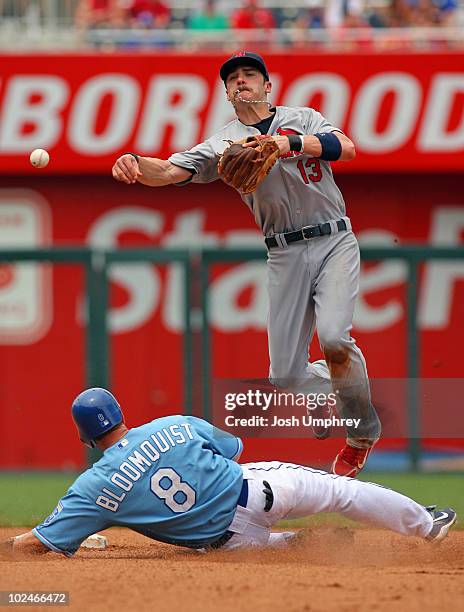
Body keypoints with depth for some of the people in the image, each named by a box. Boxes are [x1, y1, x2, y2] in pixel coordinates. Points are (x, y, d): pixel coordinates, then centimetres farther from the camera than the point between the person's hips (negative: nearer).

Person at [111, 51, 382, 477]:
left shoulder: (303, 120, 8)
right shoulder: (224, 143, 10)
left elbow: (346, 148, -11)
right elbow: (170, 171, -5)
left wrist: (290, 142, -24)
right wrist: (135, 164, -27)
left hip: (334, 242, -3)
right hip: (285, 254, 3)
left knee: (334, 336, -26)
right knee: (285, 376, -2)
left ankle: (364, 431, -3)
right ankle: (342, 385, 31)